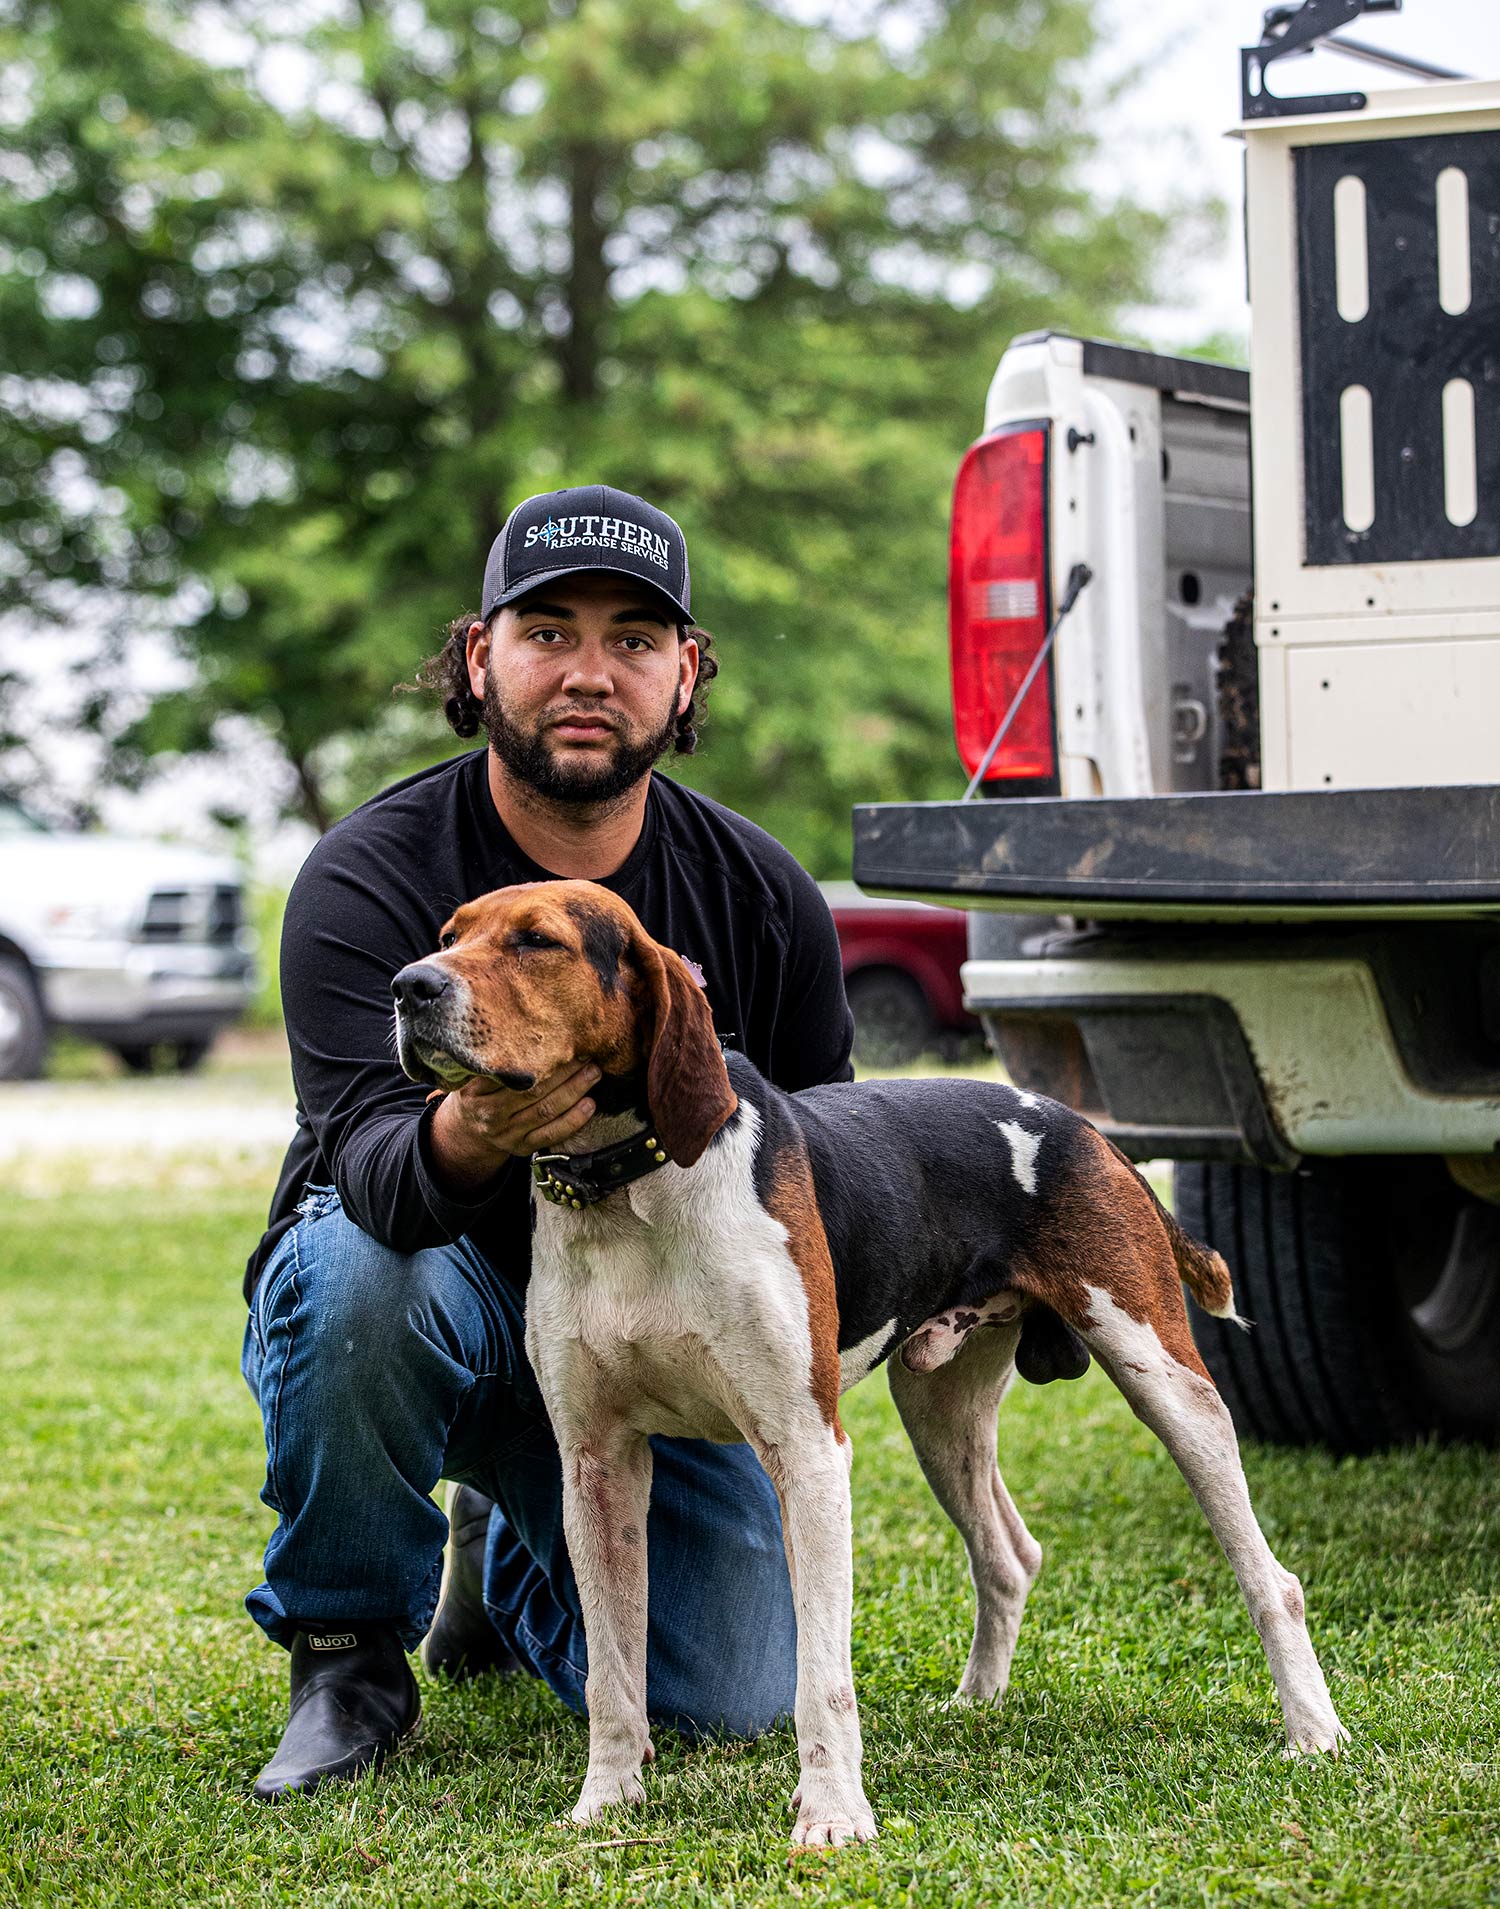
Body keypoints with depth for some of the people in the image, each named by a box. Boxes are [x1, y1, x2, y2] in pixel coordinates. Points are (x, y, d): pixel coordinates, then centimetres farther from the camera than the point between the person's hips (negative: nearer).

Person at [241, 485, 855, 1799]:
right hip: (435, 1302, -3)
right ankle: (349, 1654, -12)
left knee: (734, 1699, -10)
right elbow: (367, 1151, -32)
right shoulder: (367, 879, -18)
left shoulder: (763, 898, -6)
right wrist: (460, 1141, -56)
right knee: (353, 1266, -38)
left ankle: (507, 1555, 26)